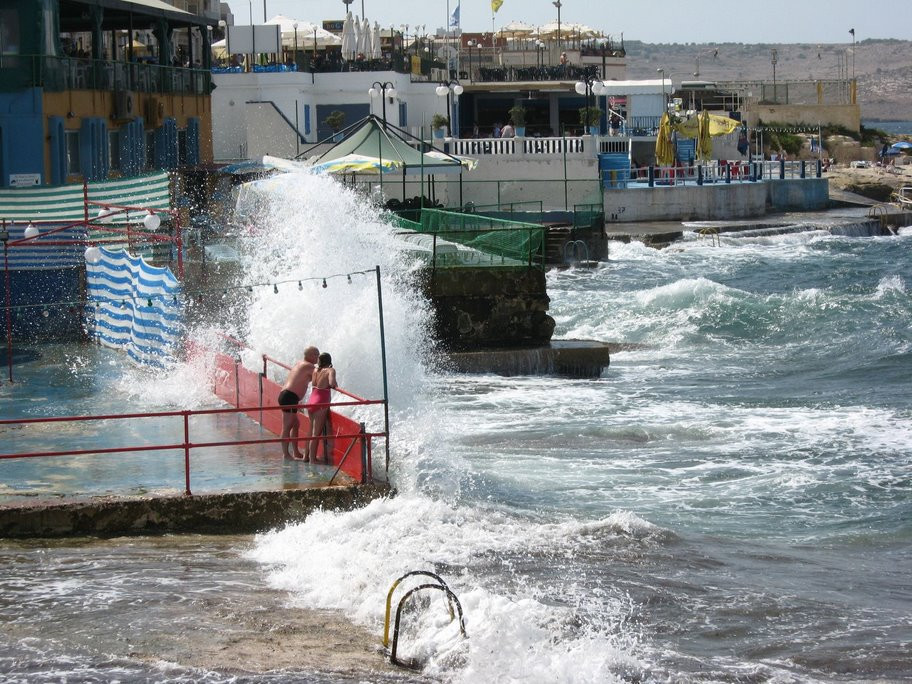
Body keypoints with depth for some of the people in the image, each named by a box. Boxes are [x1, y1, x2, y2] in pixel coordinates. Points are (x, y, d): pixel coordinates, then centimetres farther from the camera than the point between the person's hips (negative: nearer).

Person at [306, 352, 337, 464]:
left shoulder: (315, 370, 9)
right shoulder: (330, 370, -9)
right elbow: (331, 383, -25)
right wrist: (335, 385, -4)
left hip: (311, 401, 7)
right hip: (321, 404, -7)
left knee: (312, 431, 20)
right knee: (316, 433, -3)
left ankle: (307, 455, 27)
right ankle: (313, 459, -1)